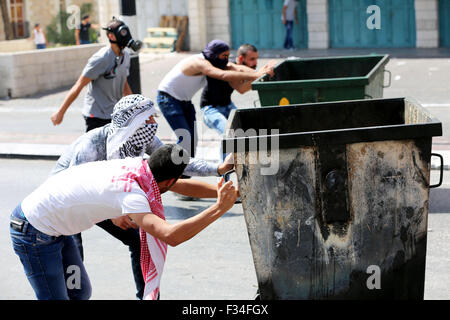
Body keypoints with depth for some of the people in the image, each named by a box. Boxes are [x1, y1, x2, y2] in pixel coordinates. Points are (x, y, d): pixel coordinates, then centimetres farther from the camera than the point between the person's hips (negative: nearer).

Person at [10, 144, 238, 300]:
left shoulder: (136, 166, -8)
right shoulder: (131, 193, -33)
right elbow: (171, 235, -44)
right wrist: (219, 208, -41)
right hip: (34, 230, -9)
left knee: (80, 292, 14)